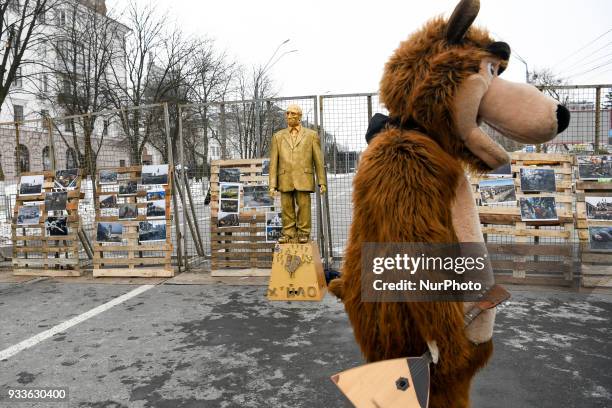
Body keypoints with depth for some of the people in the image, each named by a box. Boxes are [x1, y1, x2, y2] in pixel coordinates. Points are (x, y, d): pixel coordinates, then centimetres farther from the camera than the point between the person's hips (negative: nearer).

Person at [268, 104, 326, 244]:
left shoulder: (311, 135, 4)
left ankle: (303, 233, 11)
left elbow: (318, 160, 3)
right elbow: (274, 162, 4)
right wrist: (272, 185, -3)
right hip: (285, 179, 2)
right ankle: (288, 234, 12)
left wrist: (322, 182, 0)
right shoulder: (278, 136, 8)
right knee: (287, 208, 2)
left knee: (303, 207, -2)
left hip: (303, 179, -2)